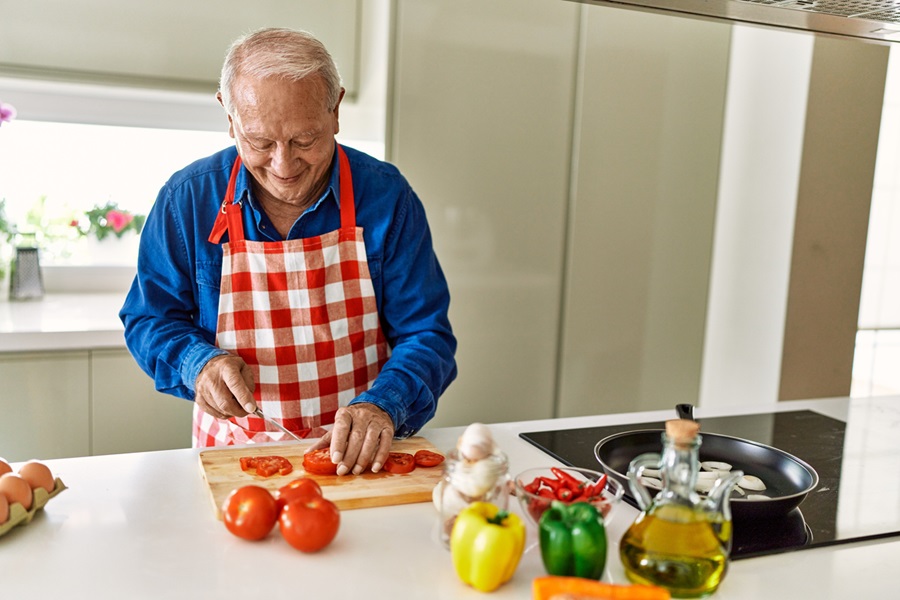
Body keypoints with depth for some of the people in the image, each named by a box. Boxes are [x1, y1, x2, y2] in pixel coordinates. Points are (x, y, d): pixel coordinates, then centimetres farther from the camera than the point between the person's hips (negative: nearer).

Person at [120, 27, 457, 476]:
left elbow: (426, 334, -6)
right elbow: (148, 318, 8)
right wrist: (198, 363, -13)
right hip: (235, 455, 0)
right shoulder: (187, 198, -4)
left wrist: (382, 406, -25)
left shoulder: (386, 196, -7)